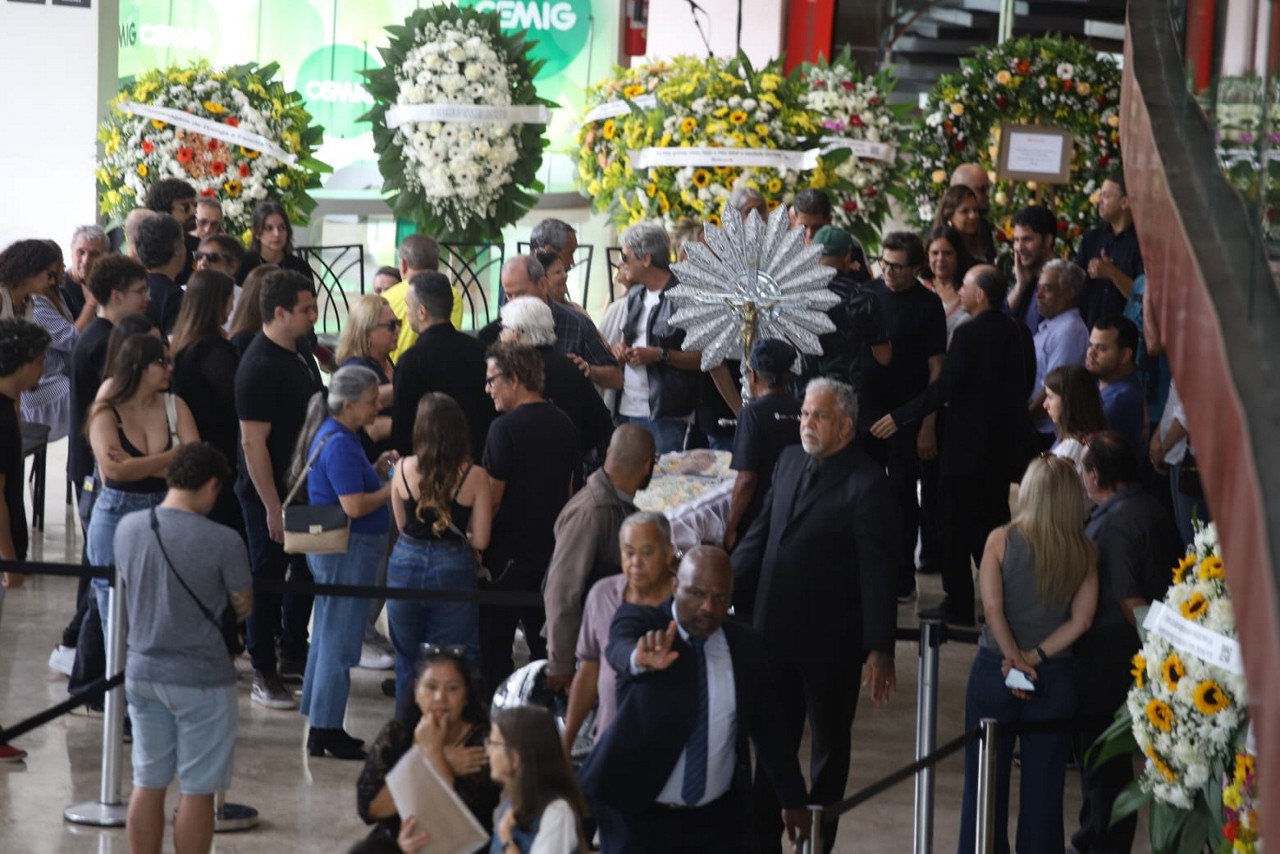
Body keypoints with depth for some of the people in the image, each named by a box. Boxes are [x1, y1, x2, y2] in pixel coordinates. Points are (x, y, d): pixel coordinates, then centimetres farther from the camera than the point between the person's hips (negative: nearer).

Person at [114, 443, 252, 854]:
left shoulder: (127, 528, -2)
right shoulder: (223, 541, -18)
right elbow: (243, 607, -5)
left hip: (142, 671, 5)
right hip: (201, 678, -5)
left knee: (147, 785, 14)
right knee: (196, 791, 4)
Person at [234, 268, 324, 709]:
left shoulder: (301, 351, 6)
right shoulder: (260, 366, -22)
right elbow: (253, 442, -23)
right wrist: (273, 507, -23)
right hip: (270, 491, -9)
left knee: (307, 572, 18)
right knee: (268, 580, 2)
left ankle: (294, 654, 33)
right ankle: (264, 675, 12)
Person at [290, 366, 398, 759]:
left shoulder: (337, 436, 11)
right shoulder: (339, 444, -21)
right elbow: (355, 506, -25)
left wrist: (376, 470, 6)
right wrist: (395, 487, -14)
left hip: (335, 550, 11)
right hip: (347, 550, -11)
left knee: (328, 637, 15)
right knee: (339, 642, -4)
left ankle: (322, 728, 23)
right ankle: (326, 731, 2)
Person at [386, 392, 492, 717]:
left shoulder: (404, 469, -8)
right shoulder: (475, 477, -12)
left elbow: (402, 524, 2)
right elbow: (480, 541, -9)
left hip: (406, 566, 2)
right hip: (453, 569, -2)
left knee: (407, 661, 17)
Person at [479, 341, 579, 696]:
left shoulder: (506, 427, -18)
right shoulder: (563, 424, 6)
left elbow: (492, 498, -17)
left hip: (510, 551, -7)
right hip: (553, 548, 7)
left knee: (494, 642, 1)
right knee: (544, 638, 16)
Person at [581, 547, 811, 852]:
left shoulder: (748, 648, 2)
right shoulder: (639, 623, -9)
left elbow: (769, 729, 12)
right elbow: (620, 649, -33)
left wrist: (793, 800, 17)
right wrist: (639, 659, -56)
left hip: (717, 818, 3)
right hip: (637, 813, -3)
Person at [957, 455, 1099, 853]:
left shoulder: (1001, 540, -10)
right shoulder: (1085, 552, -4)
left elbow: (992, 607, -14)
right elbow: (1080, 620, -7)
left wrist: (1015, 659, -7)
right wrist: (1036, 656, -9)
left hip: (994, 670, -2)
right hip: (1055, 678, 2)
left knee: (985, 780, 8)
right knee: (1044, 785, 10)